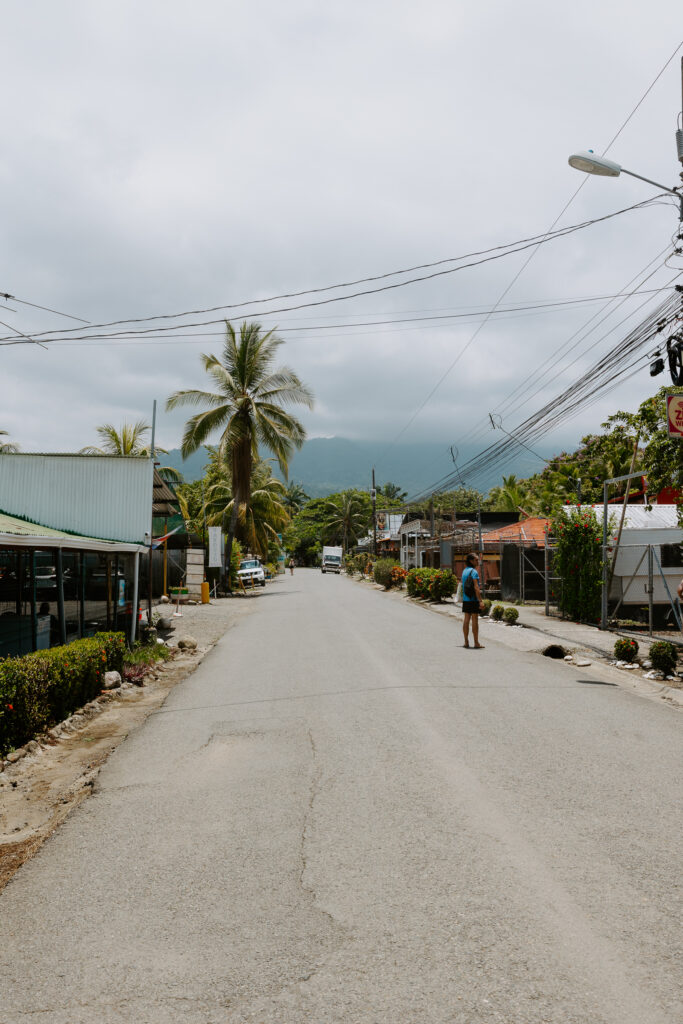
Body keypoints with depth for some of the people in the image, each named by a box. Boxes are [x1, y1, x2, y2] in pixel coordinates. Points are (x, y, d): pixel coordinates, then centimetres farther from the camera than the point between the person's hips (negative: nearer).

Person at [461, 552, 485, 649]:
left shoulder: (464, 571, 12)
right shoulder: (474, 572, -14)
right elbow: (476, 587, -20)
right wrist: (480, 601, -21)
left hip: (465, 599, 8)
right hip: (473, 599, -8)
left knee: (466, 619, 10)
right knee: (474, 620, -4)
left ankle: (466, 642, 13)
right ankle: (476, 643, -1)